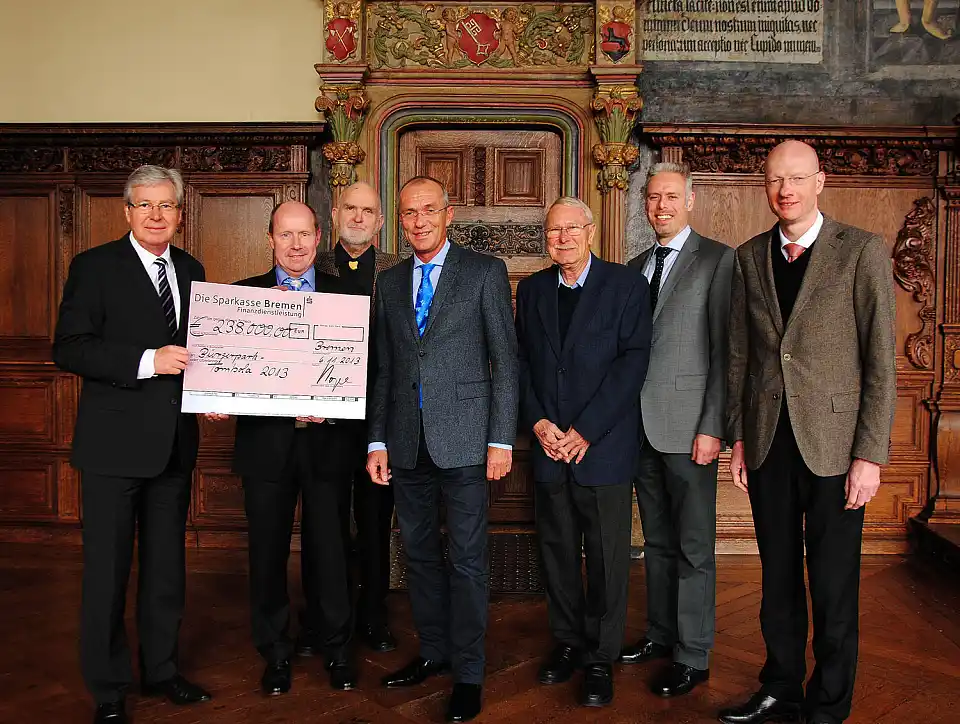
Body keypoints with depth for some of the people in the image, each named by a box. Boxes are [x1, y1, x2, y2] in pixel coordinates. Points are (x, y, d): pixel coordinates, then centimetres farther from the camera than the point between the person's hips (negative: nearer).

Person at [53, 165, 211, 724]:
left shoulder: (192, 270, 11)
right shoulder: (94, 267, -5)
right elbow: (68, 349, -14)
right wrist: (147, 361, -24)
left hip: (176, 442, 5)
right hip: (114, 444, -5)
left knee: (167, 564, 16)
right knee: (108, 569, 5)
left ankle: (161, 668, 34)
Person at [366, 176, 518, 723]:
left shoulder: (485, 272, -1)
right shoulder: (390, 282, 13)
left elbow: (506, 360, -3)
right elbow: (384, 368, 13)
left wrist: (501, 439, -9)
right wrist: (378, 441, 8)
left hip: (464, 437, -5)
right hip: (407, 442, 5)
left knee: (467, 558, 2)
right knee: (420, 553, 14)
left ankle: (468, 673, 15)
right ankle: (434, 651, 31)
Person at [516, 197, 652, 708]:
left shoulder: (626, 285, -2)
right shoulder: (532, 289, 11)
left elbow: (633, 361, -10)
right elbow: (521, 362, 8)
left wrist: (584, 430, -14)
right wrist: (538, 423, -6)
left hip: (603, 446, -3)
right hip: (548, 446, 4)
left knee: (607, 557, 4)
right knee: (556, 550, 11)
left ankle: (601, 657, 21)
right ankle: (567, 641, 30)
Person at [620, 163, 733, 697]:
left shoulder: (718, 260, -5)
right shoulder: (636, 267, 15)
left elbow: (724, 351, -10)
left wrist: (711, 428, -15)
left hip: (689, 427, -6)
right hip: (641, 426, 6)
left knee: (694, 547, 3)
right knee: (657, 542, 17)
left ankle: (693, 658, 16)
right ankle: (661, 634, 32)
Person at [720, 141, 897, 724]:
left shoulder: (863, 251, -4)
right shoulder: (750, 257, 8)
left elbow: (882, 359, -7)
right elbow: (740, 353, 9)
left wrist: (871, 454, -11)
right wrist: (738, 437, 7)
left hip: (833, 444, -3)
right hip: (768, 442, 4)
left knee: (834, 587, 7)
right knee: (778, 578, 15)